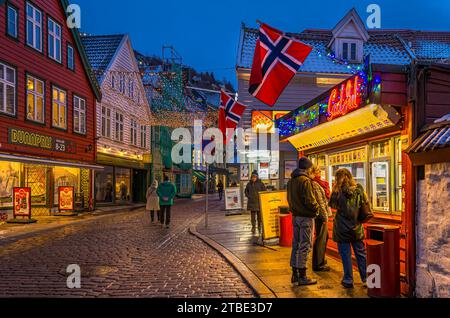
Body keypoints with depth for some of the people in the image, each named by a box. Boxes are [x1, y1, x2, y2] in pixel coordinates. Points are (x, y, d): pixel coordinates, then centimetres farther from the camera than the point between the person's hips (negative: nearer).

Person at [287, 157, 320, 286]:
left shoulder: (291, 180, 11)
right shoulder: (305, 181, -18)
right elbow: (310, 201, -21)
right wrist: (316, 208, -4)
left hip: (295, 216, 9)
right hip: (306, 217, -8)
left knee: (296, 244, 14)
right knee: (305, 246, -1)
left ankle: (295, 274, 22)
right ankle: (302, 277, 5)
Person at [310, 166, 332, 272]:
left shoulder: (318, 183, 17)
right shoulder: (314, 184, -15)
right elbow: (319, 202, -19)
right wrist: (324, 216, -19)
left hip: (323, 214, 11)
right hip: (321, 215, -11)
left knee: (324, 237, 21)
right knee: (320, 238, -5)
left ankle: (321, 260, 35)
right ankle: (318, 264, 2)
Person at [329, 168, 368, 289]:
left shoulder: (338, 190, -11)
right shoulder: (359, 189, -3)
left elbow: (332, 204, -1)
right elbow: (366, 203, 6)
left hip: (342, 227, -3)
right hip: (357, 227, 3)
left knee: (345, 254, 5)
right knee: (361, 253, 14)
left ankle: (348, 280, 11)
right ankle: (366, 279, 23)